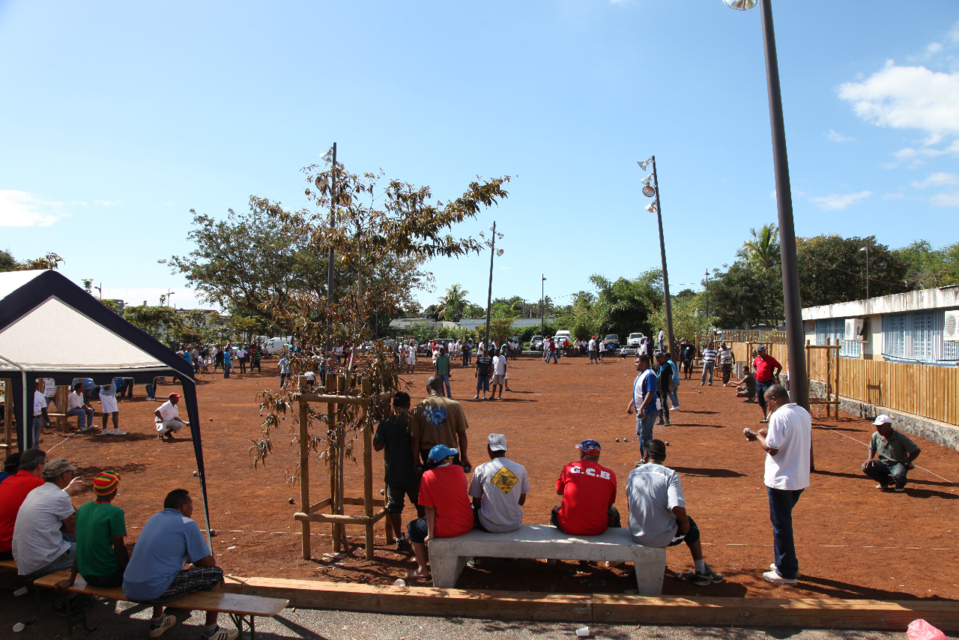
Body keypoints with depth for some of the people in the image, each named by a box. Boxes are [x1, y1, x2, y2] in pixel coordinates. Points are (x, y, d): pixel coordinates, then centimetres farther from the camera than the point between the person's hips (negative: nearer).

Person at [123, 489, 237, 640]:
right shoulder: (187, 524, -5)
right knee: (215, 574, 3)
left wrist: (191, 558, 30)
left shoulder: (154, 518, 16)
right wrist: (194, 560, 21)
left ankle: (156, 623, 43)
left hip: (128, 590, 8)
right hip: (155, 591, -8)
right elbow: (208, 562, -1)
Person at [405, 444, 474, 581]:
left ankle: (422, 569, 21)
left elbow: (430, 508, -11)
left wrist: (430, 534, -7)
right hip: (467, 525, 5)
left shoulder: (428, 476, -12)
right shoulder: (458, 470, -1)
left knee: (412, 528, 20)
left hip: (445, 529, -5)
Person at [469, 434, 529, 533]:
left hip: (489, 527, -2)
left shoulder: (480, 470, -8)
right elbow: (522, 501, 7)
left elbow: (476, 503, 0)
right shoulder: (521, 469, -2)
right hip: (514, 526, 2)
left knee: (473, 508, 26)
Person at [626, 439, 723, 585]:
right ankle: (701, 572, 31)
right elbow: (677, 507, -25)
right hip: (663, 539, -4)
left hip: (636, 535, 4)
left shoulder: (633, 474, -1)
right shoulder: (670, 475, -13)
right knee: (690, 524, 26)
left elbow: (630, 505, 8)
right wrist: (685, 521, -5)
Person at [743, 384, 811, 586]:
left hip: (781, 480, -9)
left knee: (781, 525, 3)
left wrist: (758, 437, -3)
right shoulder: (804, 413, 7)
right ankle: (786, 563, 31)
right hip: (800, 479, 9)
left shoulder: (779, 416, -18)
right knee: (783, 522, 22)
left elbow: (772, 449, -21)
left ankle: (786, 573, 11)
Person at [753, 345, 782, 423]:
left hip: (767, 382, -6)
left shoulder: (770, 359, -8)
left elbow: (780, 367, -1)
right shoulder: (757, 359, 8)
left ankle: (769, 417, -9)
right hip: (758, 382, 6)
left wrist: (775, 376, -7)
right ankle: (764, 417, 21)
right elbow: (754, 366, 29)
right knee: (761, 400, 10)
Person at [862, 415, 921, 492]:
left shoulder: (900, 438, -19)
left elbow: (916, 450, -12)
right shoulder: (875, 436, -6)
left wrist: (907, 462, -20)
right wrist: (870, 458, -5)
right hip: (883, 463, 5)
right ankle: (885, 480, 10)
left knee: (898, 475, -39)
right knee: (866, 467, -19)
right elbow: (872, 448, 14)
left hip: (899, 464, -5)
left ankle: (900, 484, 4)